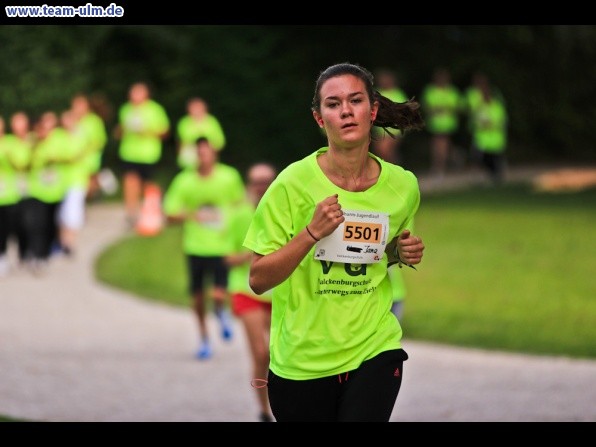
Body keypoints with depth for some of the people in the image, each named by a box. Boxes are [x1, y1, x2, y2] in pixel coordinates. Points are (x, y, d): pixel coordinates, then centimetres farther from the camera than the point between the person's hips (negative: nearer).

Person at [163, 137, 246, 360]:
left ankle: (222, 313, 24)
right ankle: (204, 339, 29)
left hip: (223, 247, -1)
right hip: (195, 247, 1)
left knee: (219, 296, -13)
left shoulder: (229, 176, -1)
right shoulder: (184, 181, -3)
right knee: (198, 297, 7)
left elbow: (241, 204, 15)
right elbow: (171, 214, 1)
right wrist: (192, 216, -16)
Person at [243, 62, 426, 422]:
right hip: (300, 361, -1)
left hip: (375, 349, 1)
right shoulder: (293, 183, -11)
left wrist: (403, 253, -2)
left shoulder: (403, 186, -1)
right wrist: (312, 231, -23)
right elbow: (259, 280, -12)